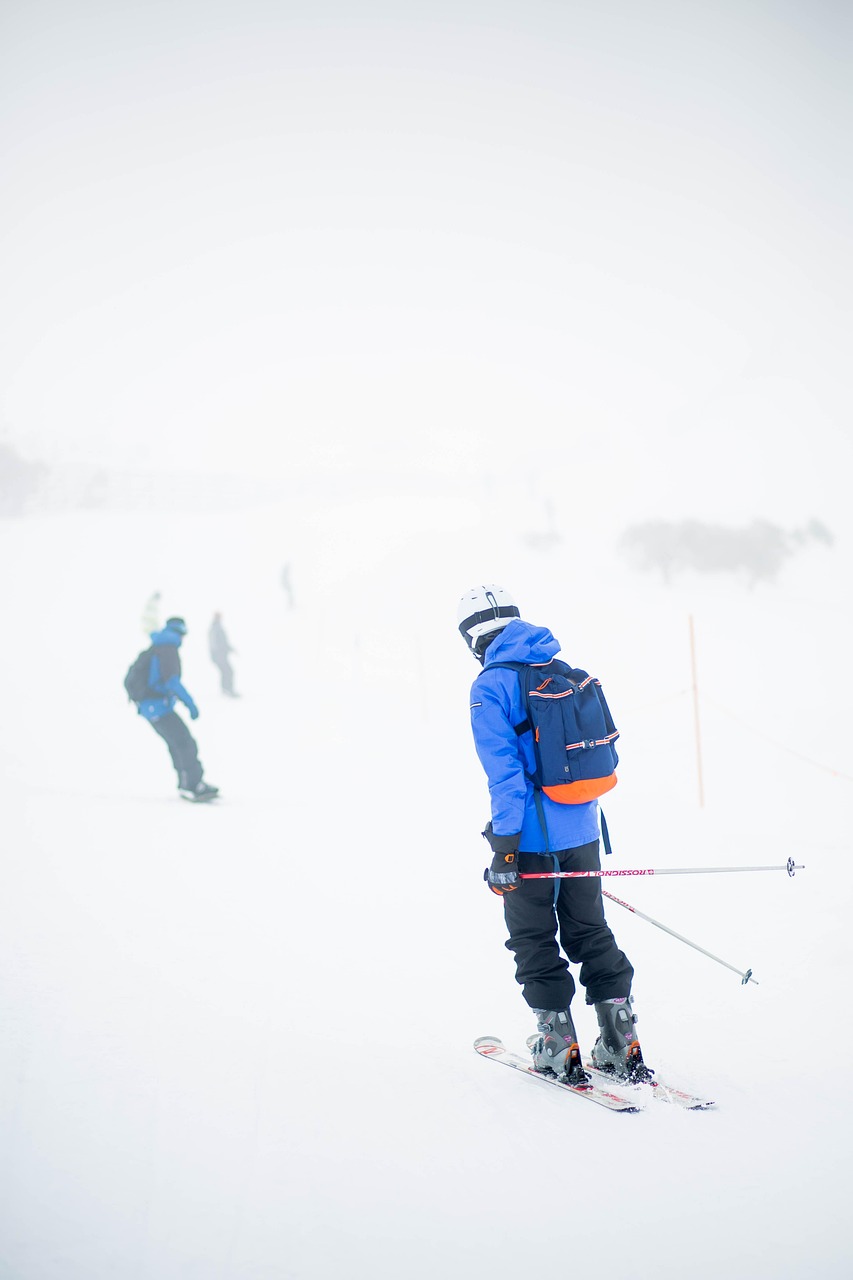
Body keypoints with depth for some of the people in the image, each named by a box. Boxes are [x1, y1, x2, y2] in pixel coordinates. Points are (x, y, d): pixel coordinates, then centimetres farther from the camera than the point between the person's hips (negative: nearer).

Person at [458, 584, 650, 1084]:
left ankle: (560, 1049, 12)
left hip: (533, 836, -6)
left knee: (535, 943, 8)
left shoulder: (490, 686, -12)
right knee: (591, 934, 15)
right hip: (583, 831, 6)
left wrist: (504, 846, -15)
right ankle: (623, 1047, 14)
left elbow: (505, 771, -18)